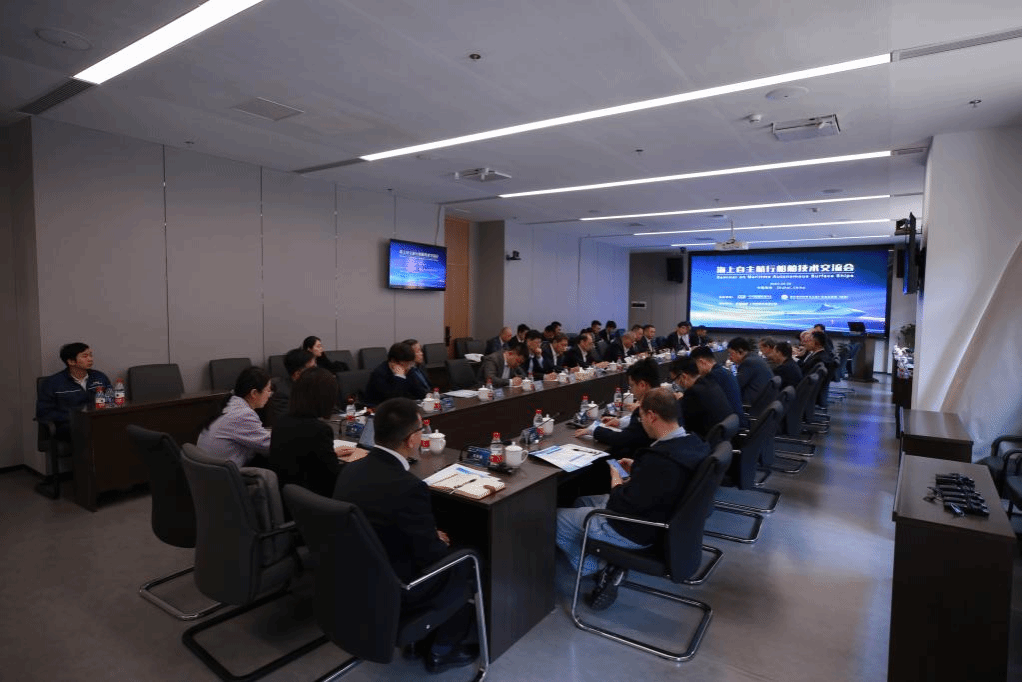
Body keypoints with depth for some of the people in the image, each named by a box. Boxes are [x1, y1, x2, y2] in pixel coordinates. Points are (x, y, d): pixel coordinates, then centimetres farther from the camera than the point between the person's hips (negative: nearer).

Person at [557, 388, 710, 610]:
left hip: (637, 530, -9)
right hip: (658, 516, 9)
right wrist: (637, 470, 5)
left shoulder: (659, 459, -36)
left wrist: (617, 482, -9)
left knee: (556, 519, 3)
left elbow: (623, 506, -27)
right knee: (582, 501, 24)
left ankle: (596, 568, 8)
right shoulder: (691, 442, -8)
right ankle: (608, 563, 13)